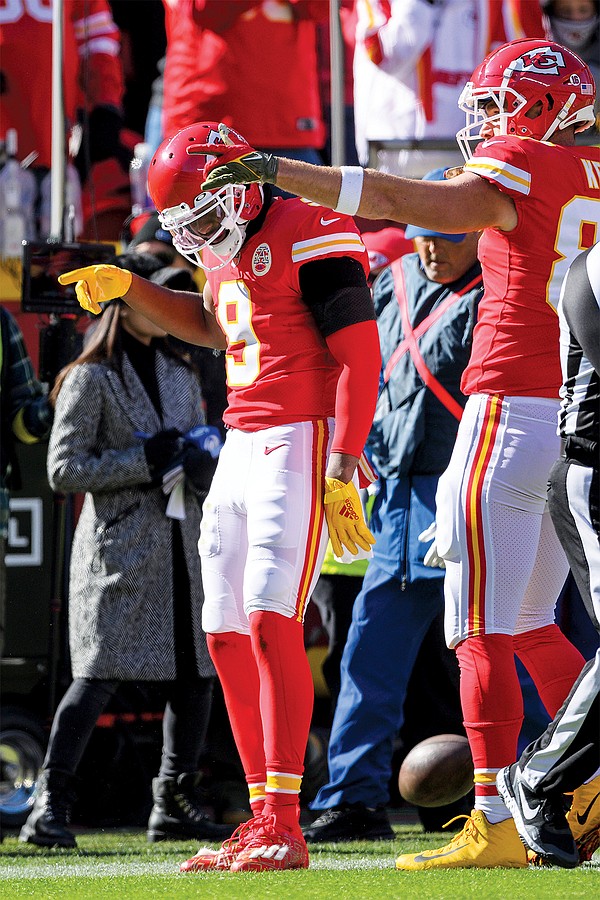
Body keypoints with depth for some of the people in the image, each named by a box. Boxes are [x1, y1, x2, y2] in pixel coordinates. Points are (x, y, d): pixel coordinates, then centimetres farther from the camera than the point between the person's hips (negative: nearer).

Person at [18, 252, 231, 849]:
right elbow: (64, 469, -8)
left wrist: (197, 462, -4)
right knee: (100, 672, -14)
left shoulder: (181, 377, 19)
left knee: (196, 674, 4)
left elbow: (208, 467, 21)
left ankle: (173, 804, 16)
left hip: (180, 547, 6)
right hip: (119, 547, -6)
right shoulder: (91, 379, -1)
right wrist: (144, 461, -15)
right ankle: (50, 805, -12)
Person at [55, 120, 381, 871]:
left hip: (300, 443, -9)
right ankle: (264, 819, 11)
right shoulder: (226, 249, 14)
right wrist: (128, 288, 23)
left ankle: (284, 829, -21)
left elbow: (360, 358, -16)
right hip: (241, 446, 9)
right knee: (228, 637, 6)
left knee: (270, 624, -18)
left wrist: (342, 474, -22)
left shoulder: (308, 238, -13)